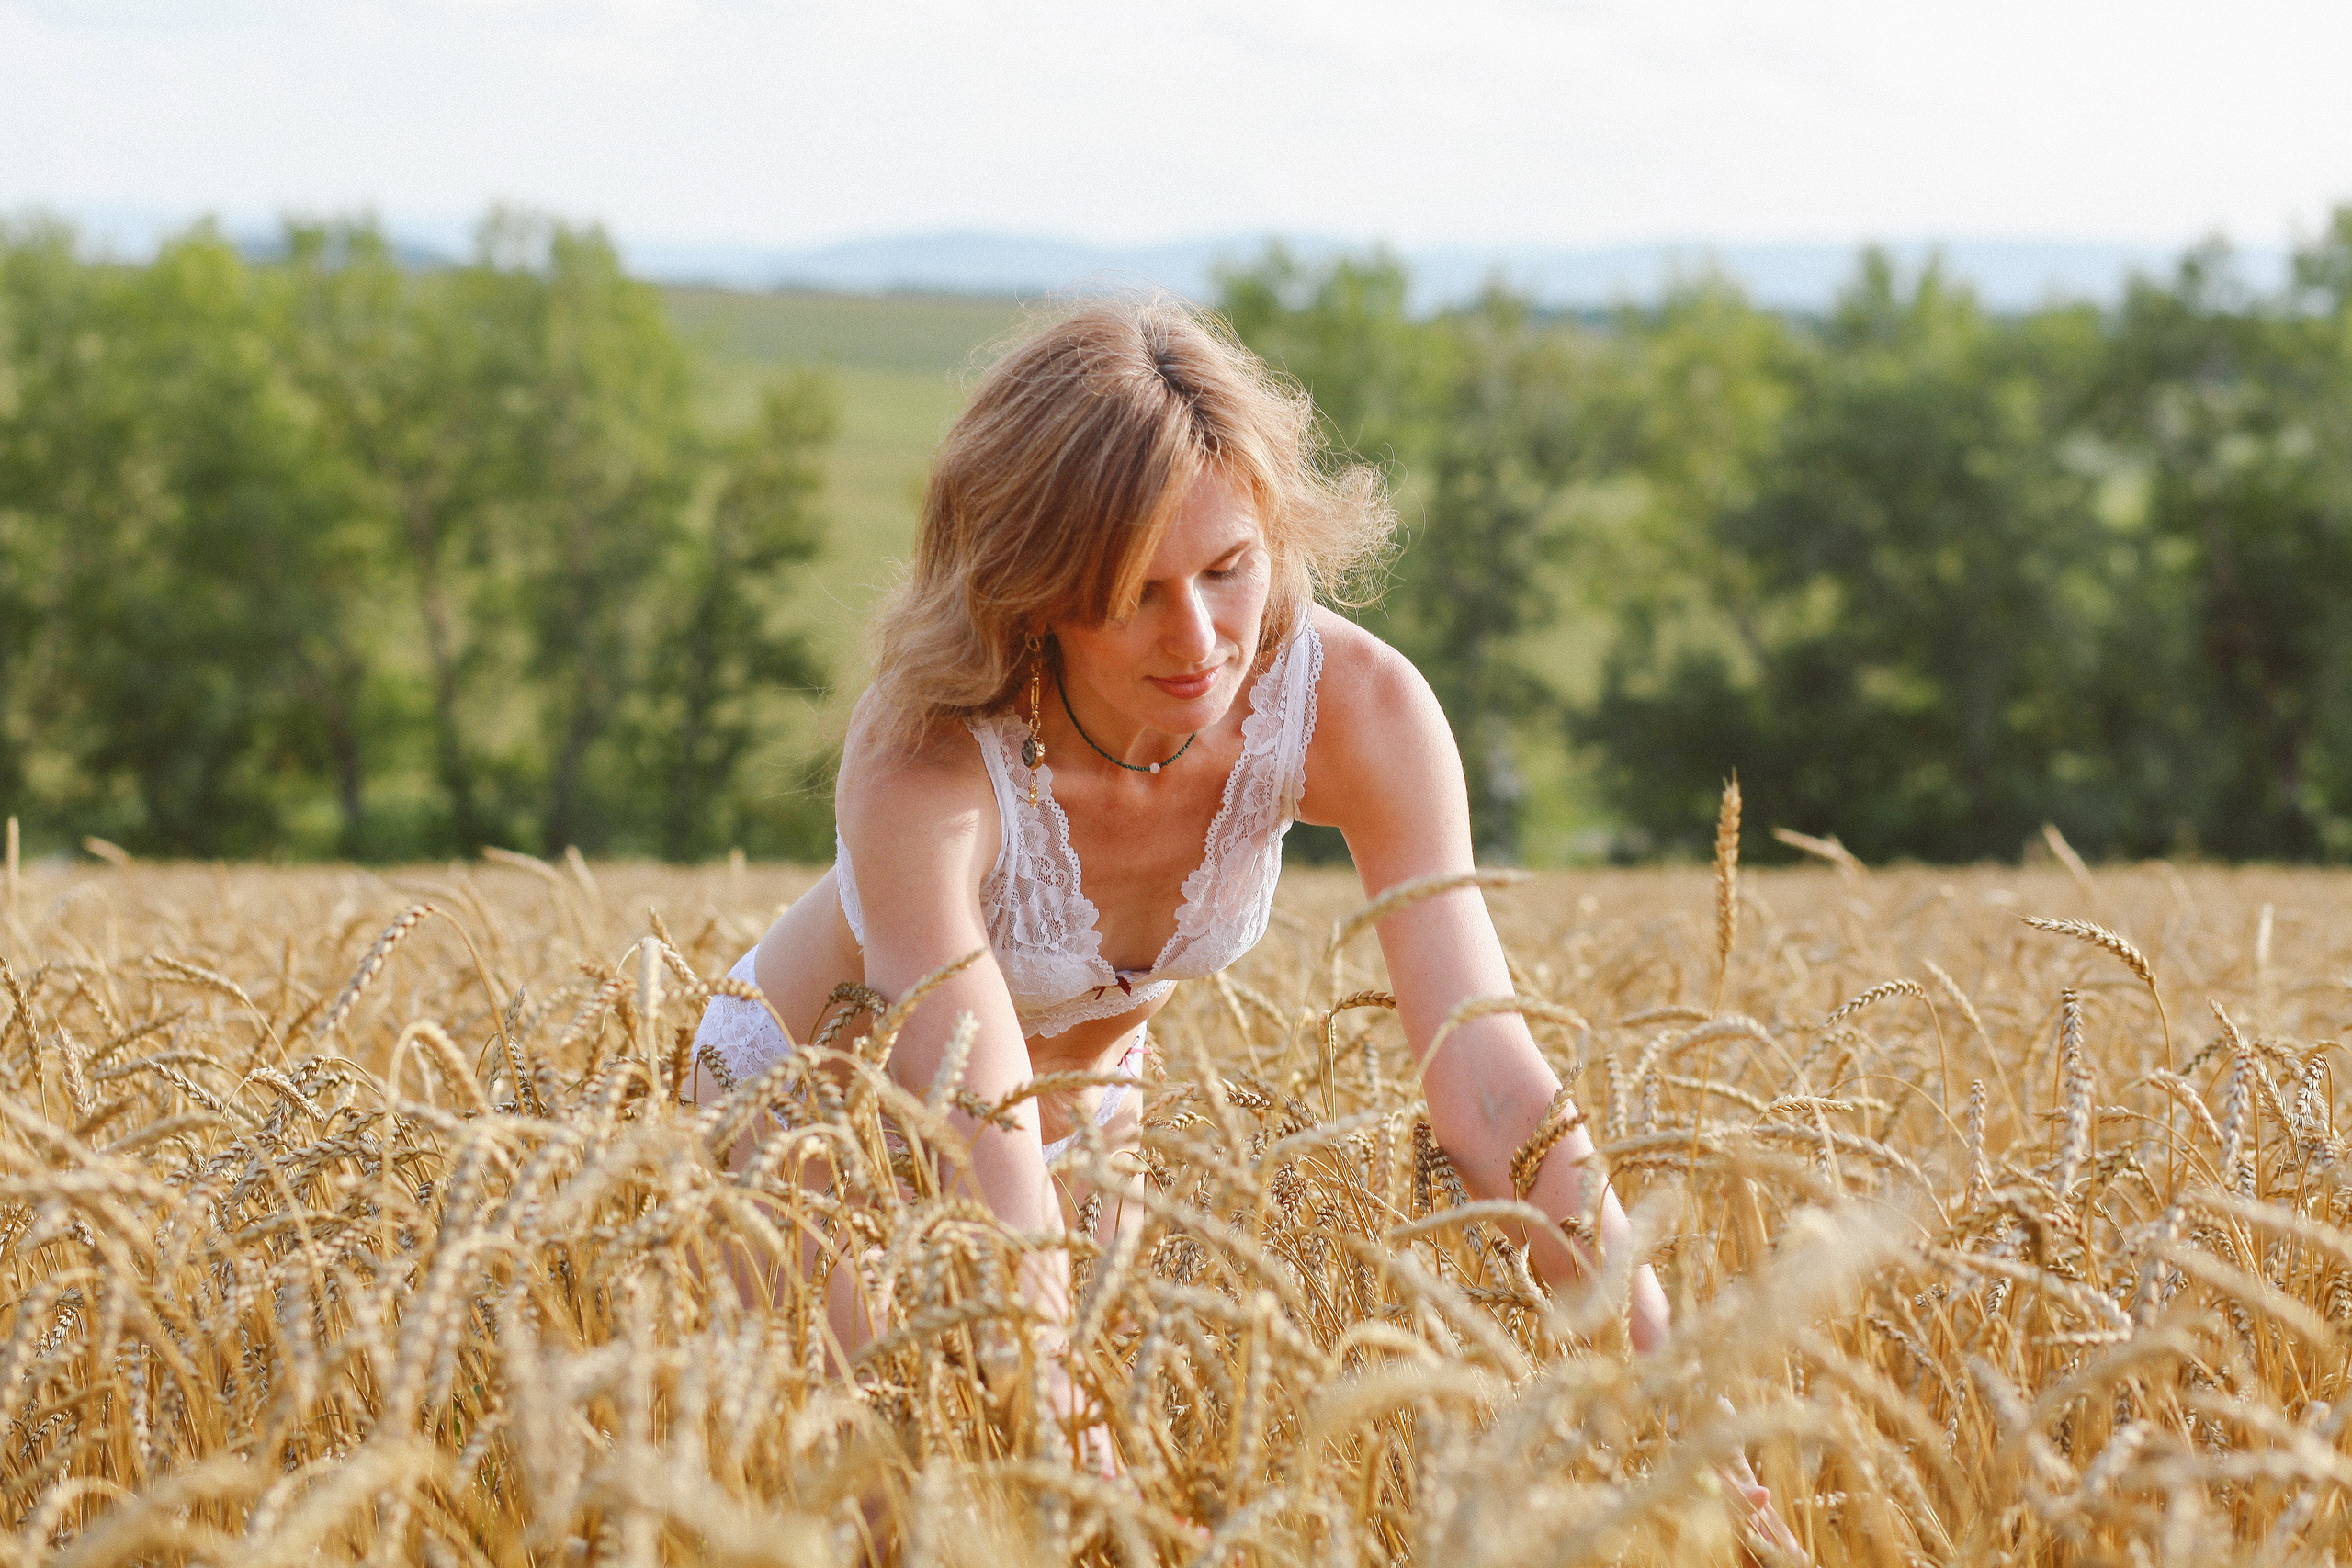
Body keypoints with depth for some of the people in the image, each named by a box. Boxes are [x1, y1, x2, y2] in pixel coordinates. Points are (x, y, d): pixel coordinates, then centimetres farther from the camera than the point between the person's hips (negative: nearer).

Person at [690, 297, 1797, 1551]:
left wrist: (1671, 1388, -45)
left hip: (1091, 1108, 4)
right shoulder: (923, 763, -41)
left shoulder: (1353, 707, -30)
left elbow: (1486, 1077, -35)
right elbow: (995, 1202, -46)